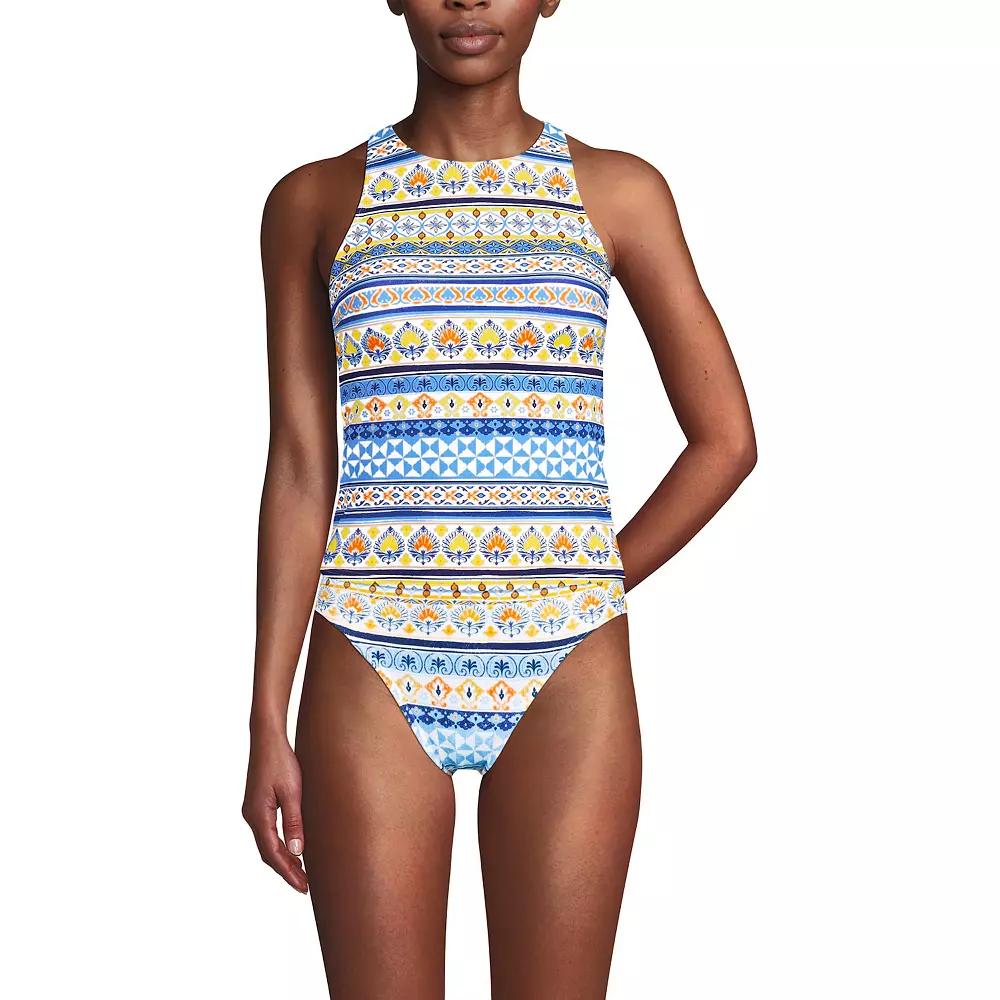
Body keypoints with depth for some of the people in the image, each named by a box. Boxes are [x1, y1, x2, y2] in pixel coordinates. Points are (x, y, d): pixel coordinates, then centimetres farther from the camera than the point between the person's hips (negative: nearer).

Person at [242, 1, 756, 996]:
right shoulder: (314, 202, 6)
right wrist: (268, 721, 1)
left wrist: (585, 592, 3)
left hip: (567, 677, 0)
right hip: (372, 674, 0)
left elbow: (725, 438, 7)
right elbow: (300, 469, 4)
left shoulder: (617, 191, 5)